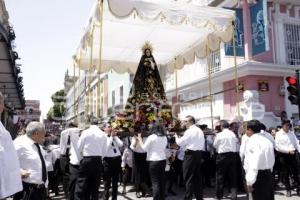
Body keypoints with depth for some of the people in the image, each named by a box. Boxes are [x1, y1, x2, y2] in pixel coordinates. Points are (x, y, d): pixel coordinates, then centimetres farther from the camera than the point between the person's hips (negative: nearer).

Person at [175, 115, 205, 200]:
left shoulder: (189, 131, -12)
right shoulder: (200, 131, 15)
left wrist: (177, 137, 6)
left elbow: (180, 143, -10)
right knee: (197, 177, 14)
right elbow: (202, 144, 17)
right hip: (198, 154, 9)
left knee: (189, 178, -4)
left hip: (190, 154, -9)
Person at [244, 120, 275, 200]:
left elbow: (253, 164, -21)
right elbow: (272, 160, 17)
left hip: (258, 176, -8)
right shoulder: (267, 141, 12)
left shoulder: (252, 141, -14)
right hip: (268, 174, 9)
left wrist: (249, 182, -18)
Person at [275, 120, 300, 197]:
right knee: (286, 173, 6)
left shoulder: (292, 133, 10)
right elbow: (278, 146, -12)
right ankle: (288, 190, 17)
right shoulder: (278, 134, -4)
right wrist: (288, 151, -17)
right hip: (283, 155, -3)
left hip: (292, 155, 3)